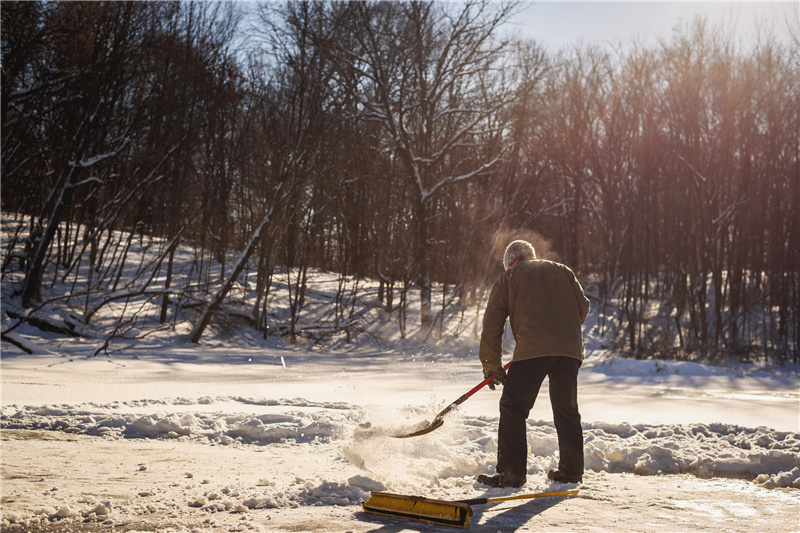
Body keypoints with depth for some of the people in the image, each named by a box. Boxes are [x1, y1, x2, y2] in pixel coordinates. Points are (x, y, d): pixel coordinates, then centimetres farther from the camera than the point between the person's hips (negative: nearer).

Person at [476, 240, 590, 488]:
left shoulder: (508, 279, 14)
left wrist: (492, 365, 15)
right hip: (570, 349, 5)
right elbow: (583, 307, 19)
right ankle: (571, 470, 22)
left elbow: (493, 325, 11)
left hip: (533, 349, -4)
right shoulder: (563, 271, 23)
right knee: (566, 409, 16)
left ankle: (511, 473, -6)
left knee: (513, 407, 1)